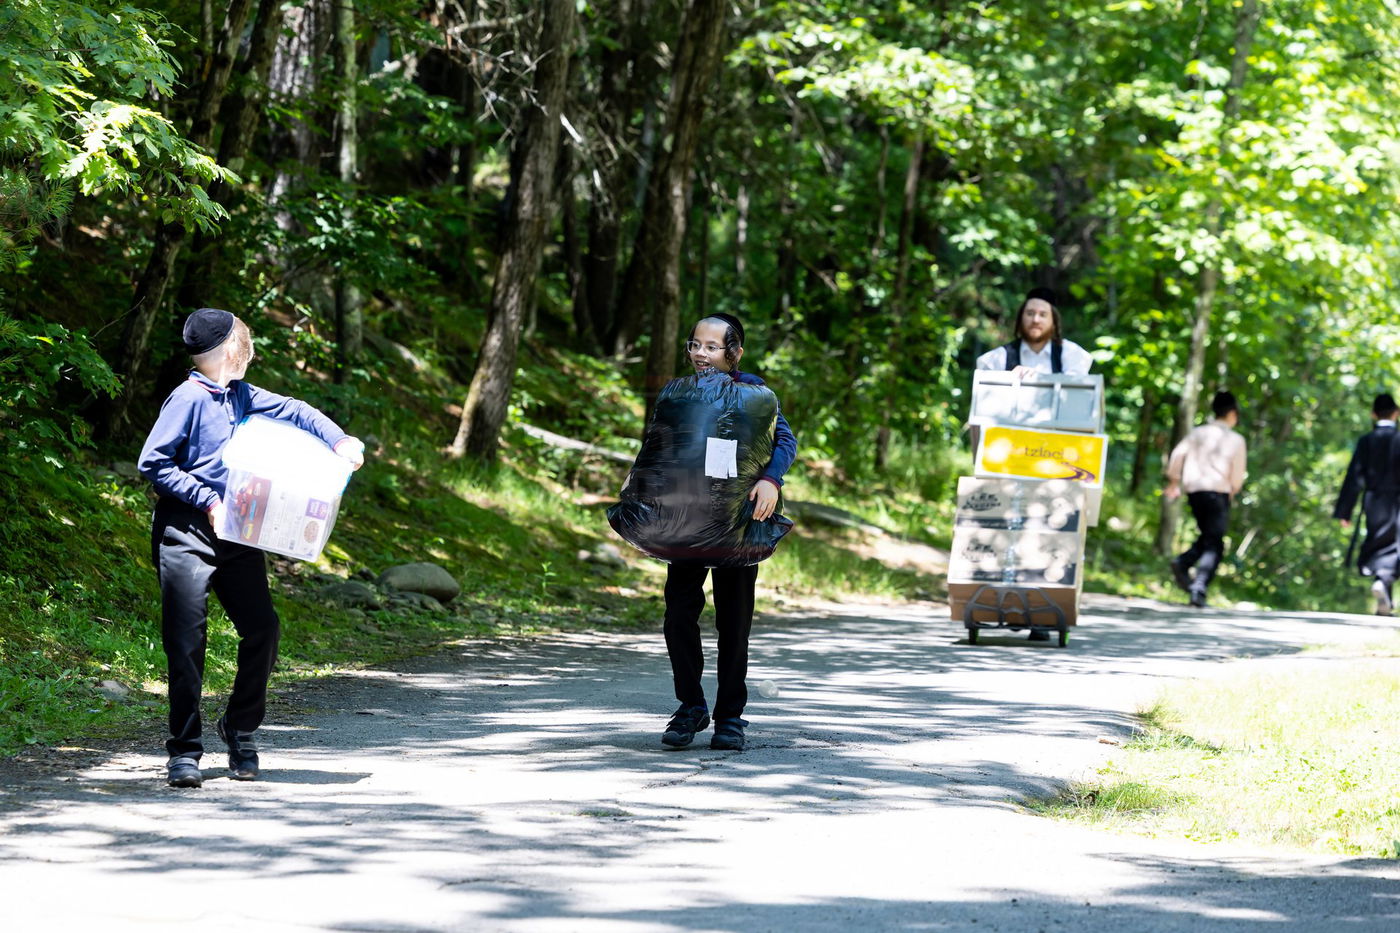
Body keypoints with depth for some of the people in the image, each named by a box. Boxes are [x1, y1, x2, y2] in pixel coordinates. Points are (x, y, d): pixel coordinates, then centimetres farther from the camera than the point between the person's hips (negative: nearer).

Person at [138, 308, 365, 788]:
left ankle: (239, 730, 19)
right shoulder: (188, 398, -10)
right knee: (186, 641, -7)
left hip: (234, 533, 7)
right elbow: (153, 463, -13)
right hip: (186, 531, -7)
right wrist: (207, 501, -15)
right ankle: (184, 752, 1)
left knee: (262, 628, 0)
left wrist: (340, 441, 1)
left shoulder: (241, 397, 11)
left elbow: (293, 411, 17)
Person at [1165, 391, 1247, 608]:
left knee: (1208, 536, 21)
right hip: (1218, 491, -4)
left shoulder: (1198, 432, 11)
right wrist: (1232, 491, 20)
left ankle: (1182, 562, -4)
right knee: (1214, 544, -1)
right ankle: (1199, 586, -16)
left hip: (1193, 490, 4)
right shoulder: (1235, 440, 2)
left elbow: (1178, 453, -1)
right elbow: (1238, 475, 1)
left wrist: (1173, 481, 7)